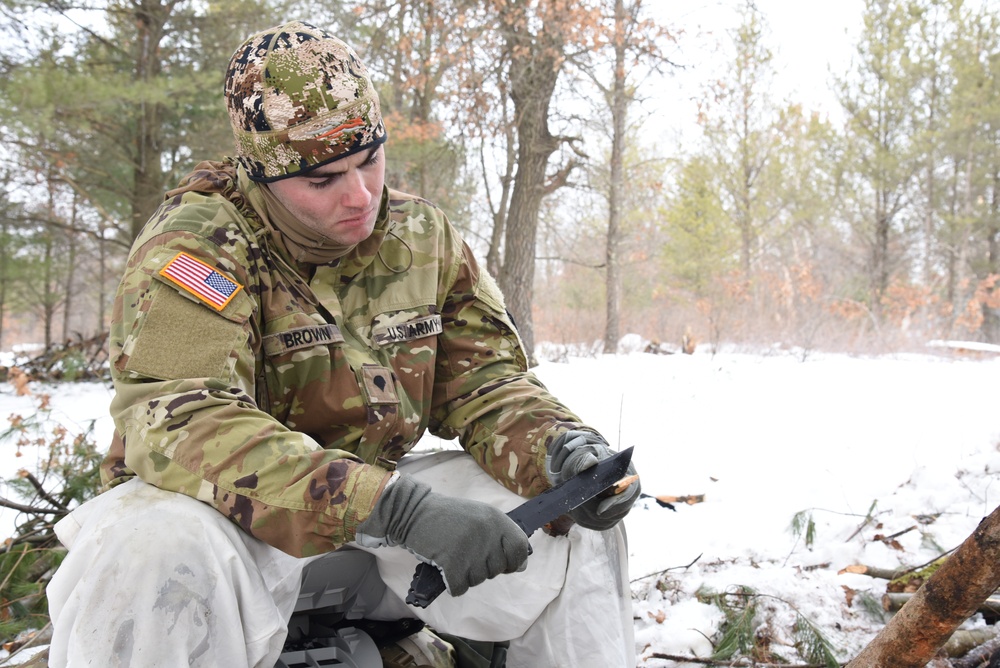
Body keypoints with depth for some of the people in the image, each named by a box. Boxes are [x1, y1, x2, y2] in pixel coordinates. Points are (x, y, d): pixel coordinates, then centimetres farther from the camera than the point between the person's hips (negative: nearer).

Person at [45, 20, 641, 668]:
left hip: (378, 497, 5)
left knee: (580, 529, -6)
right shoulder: (196, 243, -18)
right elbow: (178, 421, -33)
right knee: (151, 554, -39)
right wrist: (396, 505, -42)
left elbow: (484, 383, 4)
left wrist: (561, 449, -21)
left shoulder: (424, 237, 1)